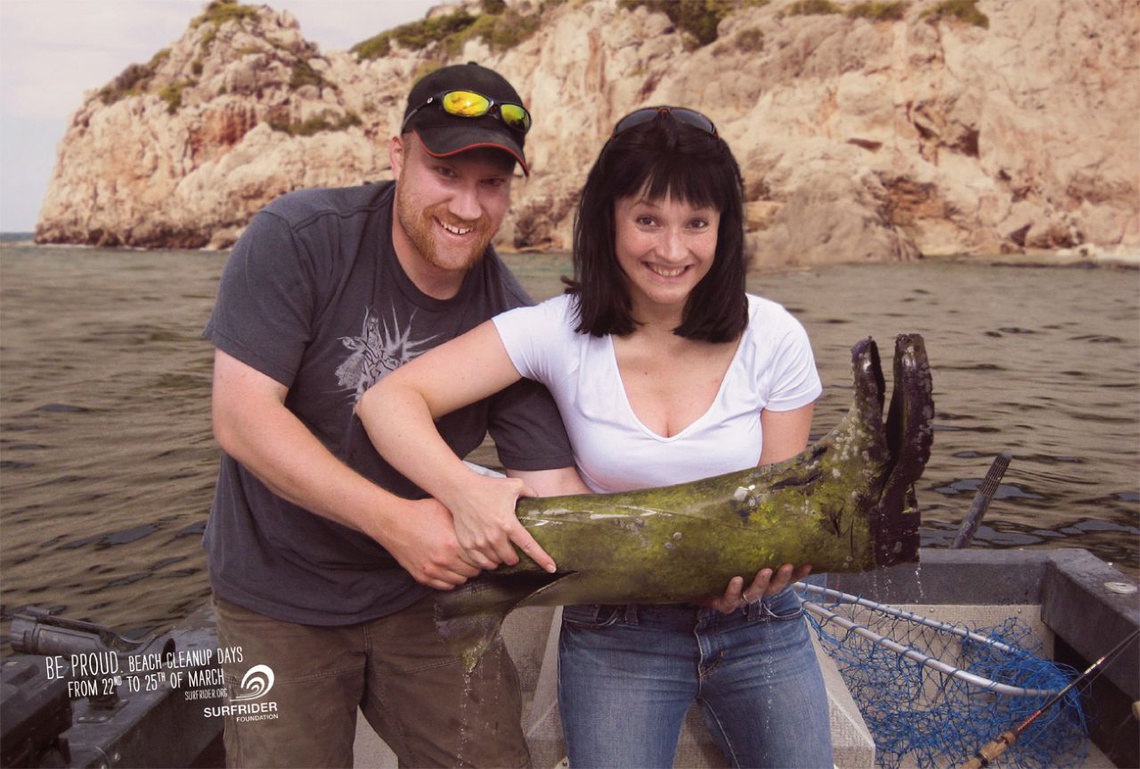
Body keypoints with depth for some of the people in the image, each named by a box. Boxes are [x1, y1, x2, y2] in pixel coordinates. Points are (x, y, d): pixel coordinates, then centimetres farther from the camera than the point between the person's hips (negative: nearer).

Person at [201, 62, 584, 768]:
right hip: (278, 594, -1)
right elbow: (242, 419, -23)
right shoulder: (298, 238, -19)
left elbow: (553, 493, -14)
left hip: (427, 585, 2)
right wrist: (393, 519, -30)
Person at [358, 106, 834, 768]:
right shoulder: (561, 331, -16)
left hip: (758, 621, 2)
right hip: (615, 633, -1)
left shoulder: (774, 338, -12)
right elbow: (389, 400, -21)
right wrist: (464, 491, -39)